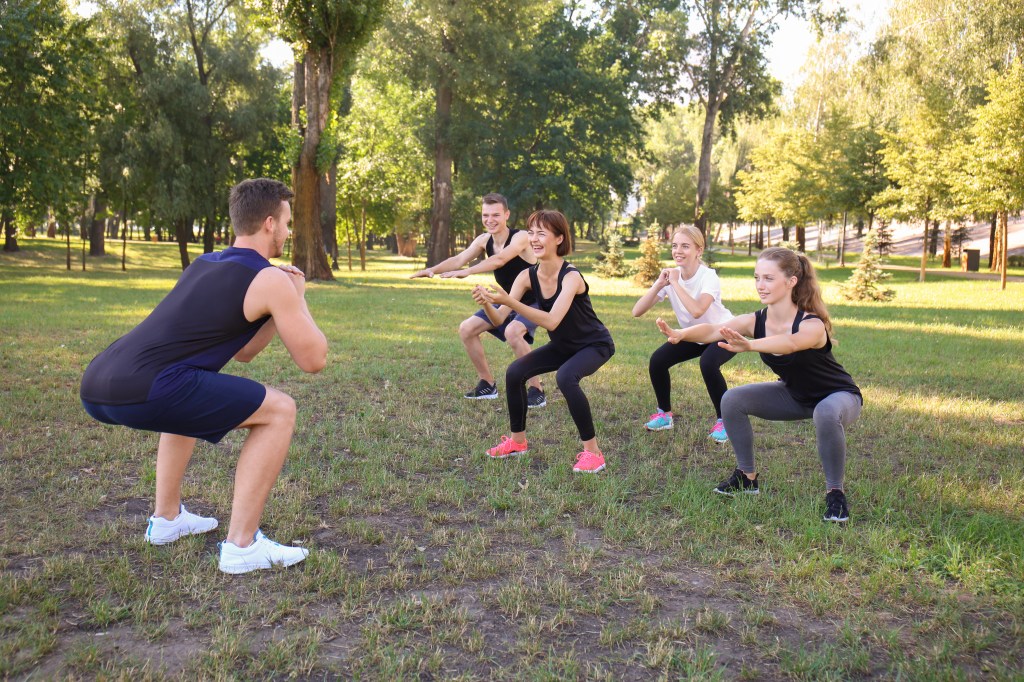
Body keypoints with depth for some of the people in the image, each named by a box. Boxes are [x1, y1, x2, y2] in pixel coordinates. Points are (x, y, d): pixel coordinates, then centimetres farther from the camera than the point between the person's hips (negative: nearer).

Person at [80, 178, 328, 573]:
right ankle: (241, 546, 5)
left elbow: (241, 351, 35)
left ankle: (167, 519, 39)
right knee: (279, 412, 2)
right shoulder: (270, 279, 1)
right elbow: (313, 360, 8)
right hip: (143, 391, -9)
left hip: (97, 385, 9)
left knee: (188, 399, 39)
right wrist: (296, 298, 21)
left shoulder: (204, 265, 27)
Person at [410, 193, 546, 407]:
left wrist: (468, 271, -52)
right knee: (467, 329, 1)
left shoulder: (520, 237, -24)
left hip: (534, 302, -8)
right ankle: (488, 384, 14)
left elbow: (499, 260, -42)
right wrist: (433, 270, -31)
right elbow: (459, 259, -14)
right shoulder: (484, 240, -3)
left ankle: (537, 390, -21)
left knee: (512, 331, -35)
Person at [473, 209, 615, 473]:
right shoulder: (528, 276, -12)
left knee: (565, 377, -33)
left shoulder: (571, 277, -30)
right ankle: (518, 441, 13)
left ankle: (592, 451, -19)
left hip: (595, 345, -7)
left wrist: (509, 301, -48)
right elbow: (499, 320, -17)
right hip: (562, 346, 7)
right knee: (515, 372, -7)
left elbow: (551, 321, -42)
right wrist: (486, 303, -38)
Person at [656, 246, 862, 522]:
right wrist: (680, 334, -55)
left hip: (838, 395, -6)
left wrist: (749, 345, -76)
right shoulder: (755, 321, -18)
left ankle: (835, 493, -18)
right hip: (795, 394, 6)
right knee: (733, 400, -12)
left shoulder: (812, 325, -33)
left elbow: (790, 343, -57)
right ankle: (747, 477, 6)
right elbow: (712, 330, -34)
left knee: (826, 414, -40)